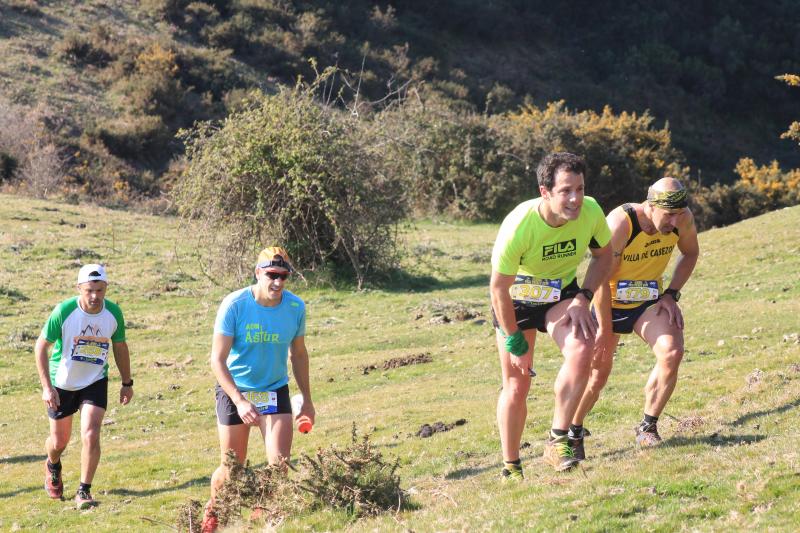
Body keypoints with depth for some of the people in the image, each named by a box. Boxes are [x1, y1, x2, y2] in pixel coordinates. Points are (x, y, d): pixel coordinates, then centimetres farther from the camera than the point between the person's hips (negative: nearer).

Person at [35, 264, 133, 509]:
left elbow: (119, 346, 5)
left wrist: (127, 383, 10)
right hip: (62, 384, -1)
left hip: (95, 382, 1)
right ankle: (52, 467, 48)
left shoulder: (113, 313, -13)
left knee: (91, 435, -16)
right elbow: (41, 346, -13)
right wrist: (46, 387, -18)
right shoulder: (63, 311, -23)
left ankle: (84, 492, -1)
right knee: (59, 441, 12)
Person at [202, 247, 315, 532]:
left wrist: (307, 399, 12)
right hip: (235, 391, -2)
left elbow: (298, 354, 8)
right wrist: (240, 402, -30)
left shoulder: (296, 307, -8)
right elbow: (217, 360, -19)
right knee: (232, 467, 6)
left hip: (276, 391, 2)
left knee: (280, 463, -12)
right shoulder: (234, 305, -19)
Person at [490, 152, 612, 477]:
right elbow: (498, 287, -23)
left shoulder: (590, 211, -22)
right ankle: (511, 468, 18)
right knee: (516, 386, -1)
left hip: (562, 293, 3)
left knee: (581, 351, -26)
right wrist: (515, 341, -17)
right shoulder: (518, 227, -34)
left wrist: (583, 297, -13)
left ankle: (557, 443, -15)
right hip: (516, 298, -2)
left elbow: (603, 255, 0)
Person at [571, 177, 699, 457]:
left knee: (671, 353, -21)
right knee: (597, 373, 0)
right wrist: (605, 331, -20)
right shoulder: (620, 223, -30)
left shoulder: (682, 219, -16)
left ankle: (647, 428, -5)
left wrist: (671, 293, -4)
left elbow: (690, 253, 8)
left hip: (648, 302, 3)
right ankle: (573, 432, 27)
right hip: (609, 304, -3)